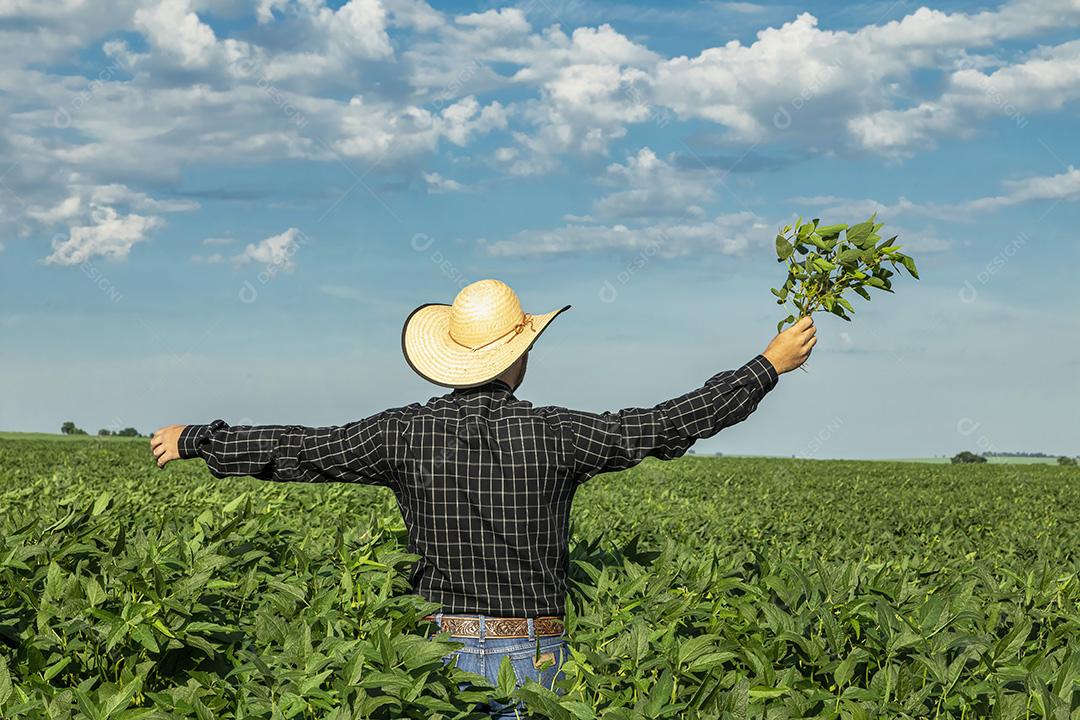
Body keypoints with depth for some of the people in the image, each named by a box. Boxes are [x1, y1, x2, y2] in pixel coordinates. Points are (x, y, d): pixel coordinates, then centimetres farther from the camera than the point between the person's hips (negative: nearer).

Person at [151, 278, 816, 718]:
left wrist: (196, 439, 20)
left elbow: (297, 450, 4)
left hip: (442, 650, 2)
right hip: (532, 660, -2)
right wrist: (771, 364, 8)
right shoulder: (551, 435, -8)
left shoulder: (406, 434, -3)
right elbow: (670, 425, -3)